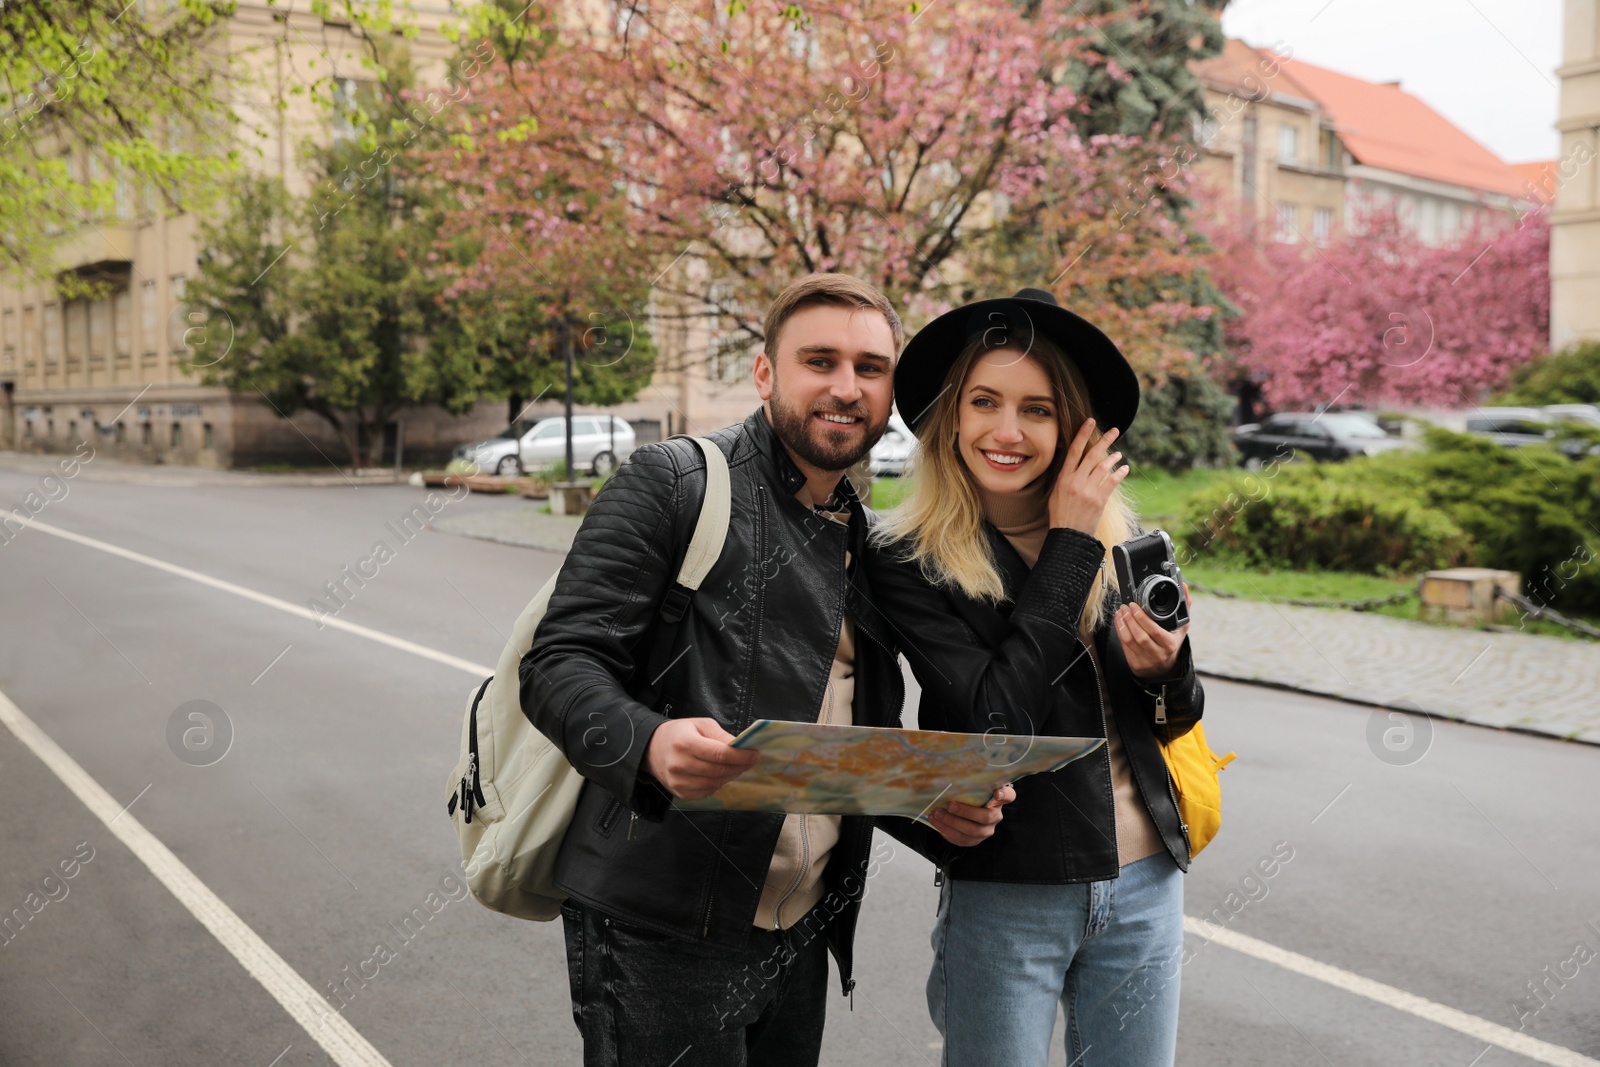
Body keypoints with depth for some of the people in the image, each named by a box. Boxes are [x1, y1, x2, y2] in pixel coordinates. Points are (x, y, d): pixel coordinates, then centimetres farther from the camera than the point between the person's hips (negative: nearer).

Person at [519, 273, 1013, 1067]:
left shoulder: (871, 544, 13)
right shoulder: (671, 483, -7)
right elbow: (559, 663, -13)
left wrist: (936, 803, -1)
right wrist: (650, 743, -32)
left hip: (801, 936, 7)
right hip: (659, 934, -6)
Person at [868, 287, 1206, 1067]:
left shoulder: (1120, 540, 1)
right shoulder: (907, 559, -11)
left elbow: (1177, 722, 10)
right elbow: (997, 721, -22)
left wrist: (1166, 671, -14)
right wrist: (1070, 544, -17)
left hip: (1144, 885, 4)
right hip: (1005, 896, -4)